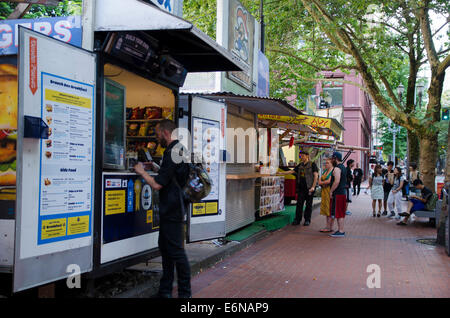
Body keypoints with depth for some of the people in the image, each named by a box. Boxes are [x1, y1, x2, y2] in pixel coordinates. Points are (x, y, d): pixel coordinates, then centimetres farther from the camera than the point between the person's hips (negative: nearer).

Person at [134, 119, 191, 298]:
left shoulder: (172, 153, -18)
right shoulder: (179, 150, 14)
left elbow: (157, 184, -21)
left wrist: (142, 172, -8)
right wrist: (156, 169, 20)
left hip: (172, 211, -11)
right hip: (170, 209, 11)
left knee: (176, 251, -3)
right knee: (165, 248, 16)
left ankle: (184, 293, 7)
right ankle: (165, 291, 25)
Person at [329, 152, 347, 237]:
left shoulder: (337, 168, -15)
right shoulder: (343, 167, 17)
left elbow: (336, 181, -24)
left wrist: (331, 191, -17)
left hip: (337, 194, -10)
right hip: (343, 192, 10)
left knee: (338, 213, -6)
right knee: (340, 213, 14)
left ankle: (341, 231, -6)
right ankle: (340, 230, 19)